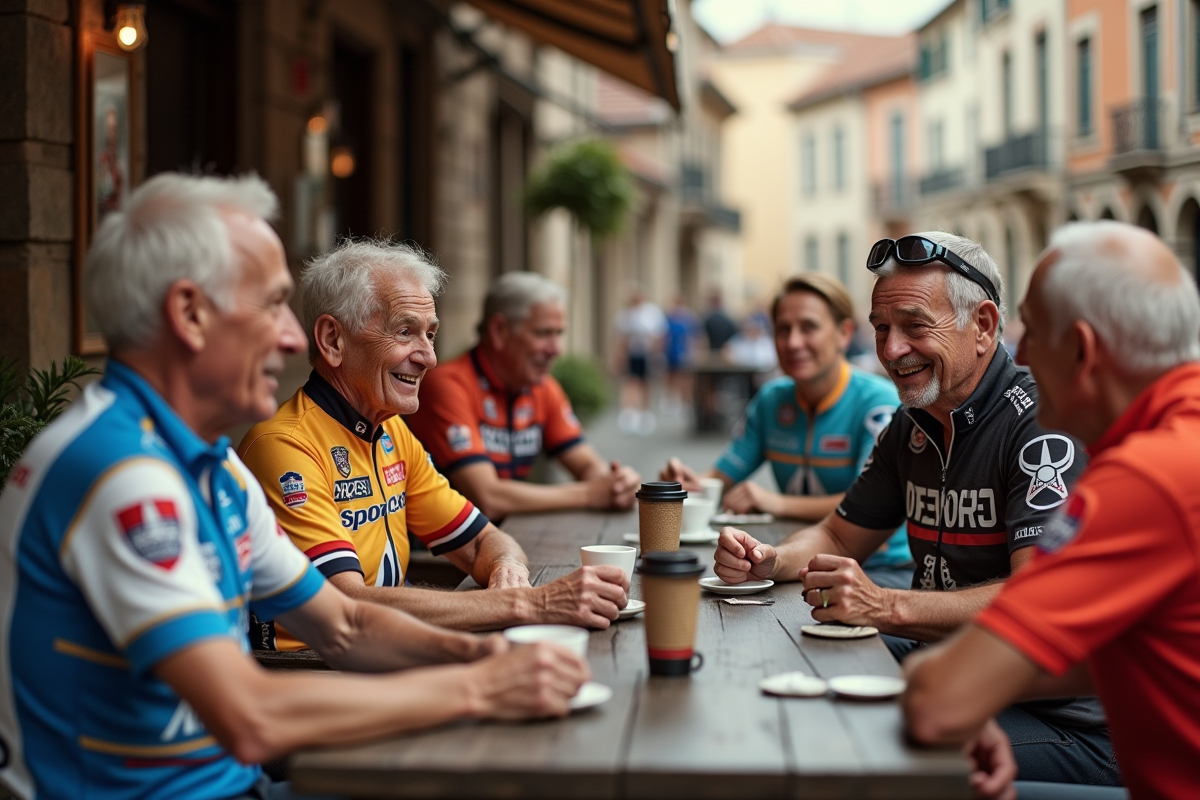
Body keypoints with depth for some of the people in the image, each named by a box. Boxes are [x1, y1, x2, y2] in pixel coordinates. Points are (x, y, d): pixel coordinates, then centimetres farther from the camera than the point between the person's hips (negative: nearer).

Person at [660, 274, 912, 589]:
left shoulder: (880, 404, -11)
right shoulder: (771, 400, 10)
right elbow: (720, 479, 14)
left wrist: (779, 503, -24)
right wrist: (691, 484, -10)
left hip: (884, 568, -5)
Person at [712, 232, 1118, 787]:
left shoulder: (1042, 425, -18)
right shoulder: (913, 427, 9)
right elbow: (841, 536, 21)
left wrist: (887, 607, -36)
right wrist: (770, 561, -1)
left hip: (1062, 718, -8)